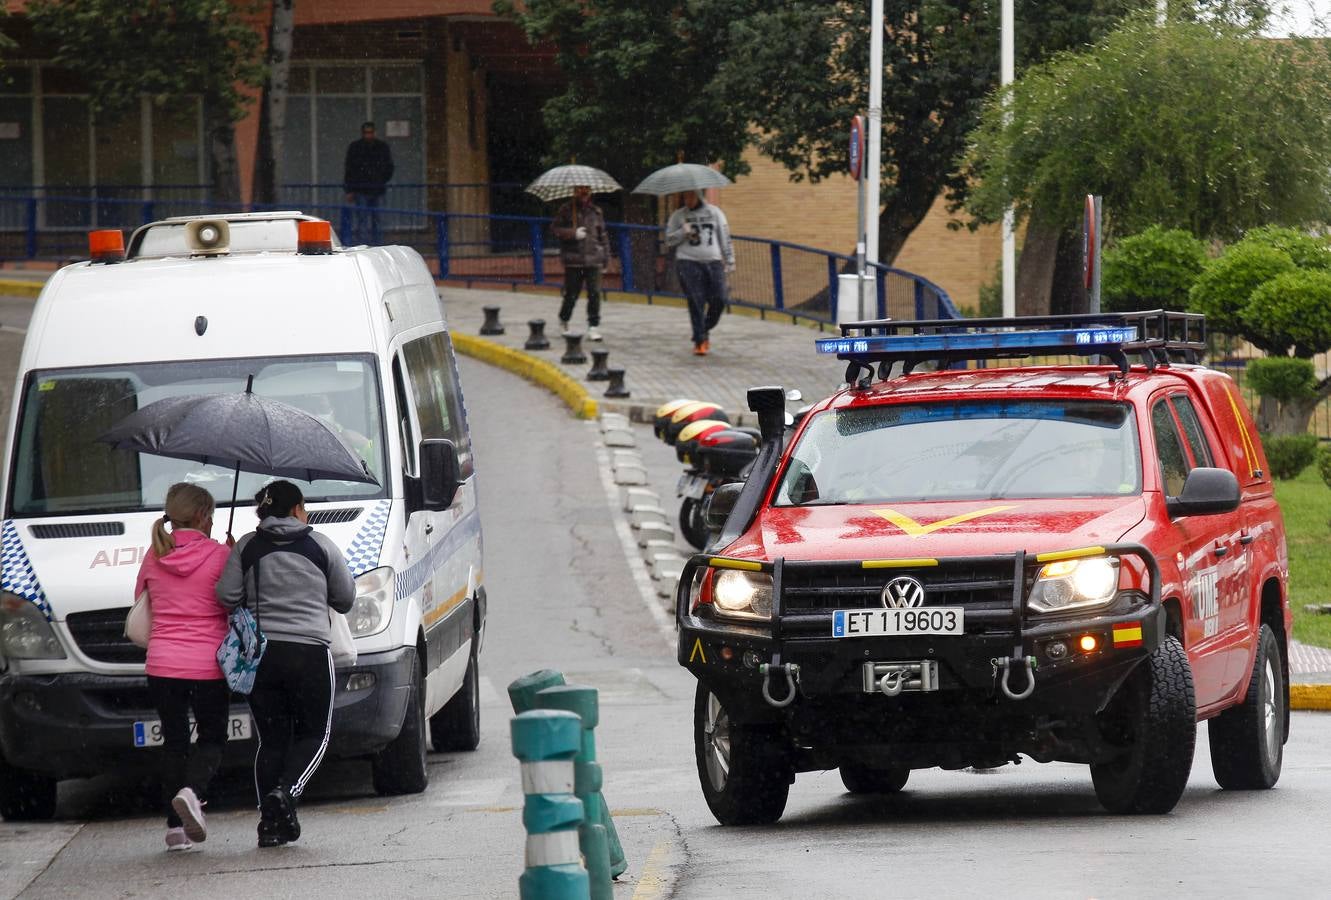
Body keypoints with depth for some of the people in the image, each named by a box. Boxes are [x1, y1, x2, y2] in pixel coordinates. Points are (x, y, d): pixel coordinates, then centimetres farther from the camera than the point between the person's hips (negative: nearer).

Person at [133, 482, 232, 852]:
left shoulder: (154, 557, 4)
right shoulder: (219, 556, -7)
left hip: (162, 665, 3)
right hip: (209, 665, -3)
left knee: (174, 741, 14)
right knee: (212, 738, 12)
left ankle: (176, 827, 9)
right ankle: (192, 792, -17)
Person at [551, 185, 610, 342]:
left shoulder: (595, 211, 13)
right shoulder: (566, 210, 2)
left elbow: (602, 234, 19)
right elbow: (555, 228, -2)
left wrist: (606, 255, 15)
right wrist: (573, 233, -15)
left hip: (593, 259, 3)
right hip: (573, 260, -3)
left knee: (594, 293, -6)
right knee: (571, 293, 2)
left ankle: (593, 327, -3)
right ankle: (563, 321, 27)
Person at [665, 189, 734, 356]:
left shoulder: (714, 212, 12)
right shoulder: (678, 215, 10)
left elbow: (724, 237, 13)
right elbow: (669, 239, 7)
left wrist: (730, 260, 9)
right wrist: (683, 232, -12)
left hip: (712, 261, 2)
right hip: (688, 262, -2)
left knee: (718, 300, -7)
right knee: (696, 302, -11)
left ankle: (704, 331, 17)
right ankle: (699, 342, -7)